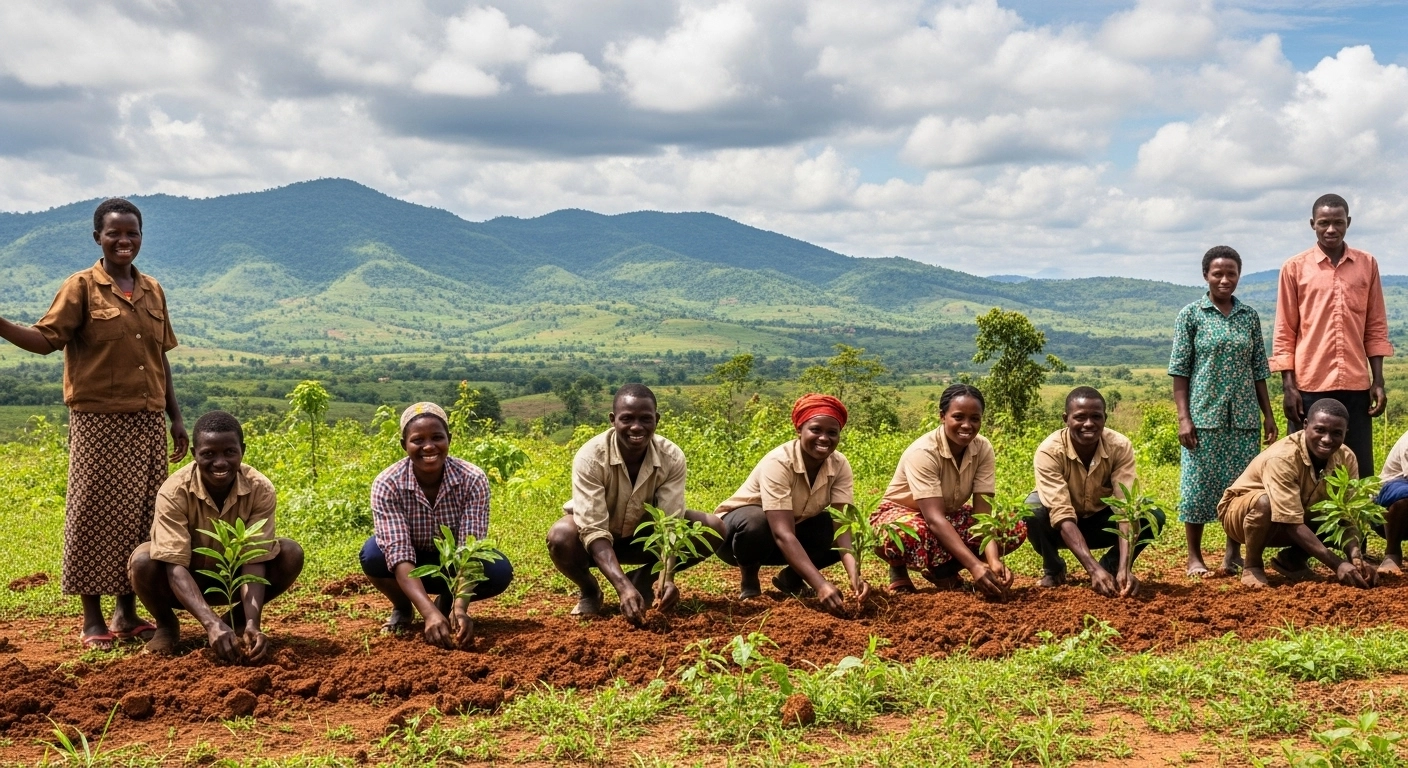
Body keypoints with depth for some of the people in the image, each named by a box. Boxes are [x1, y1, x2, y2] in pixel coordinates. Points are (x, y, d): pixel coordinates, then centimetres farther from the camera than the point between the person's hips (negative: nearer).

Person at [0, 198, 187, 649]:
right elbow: (46, 339, -11)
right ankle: (92, 619, 7)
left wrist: (177, 419, 14)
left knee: (141, 515, 6)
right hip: (98, 421, -5)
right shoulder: (82, 287, -2)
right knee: (95, 514, -1)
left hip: (147, 422, 5)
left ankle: (128, 612, 17)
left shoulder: (152, 291, 12)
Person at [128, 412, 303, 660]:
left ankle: (238, 618, 1)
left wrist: (252, 624, -42)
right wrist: (212, 623, -49)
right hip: (186, 580, -2)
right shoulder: (174, 491, -29)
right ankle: (166, 623, -1)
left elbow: (255, 561, -26)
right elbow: (175, 567, -34)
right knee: (142, 561, -33)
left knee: (291, 554, -24)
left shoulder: (260, 490, -23)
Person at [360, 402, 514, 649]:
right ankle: (402, 608, 0)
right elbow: (399, 555, -36)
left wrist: (460, 608, -50)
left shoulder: (473, 480, -26)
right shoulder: (387, 484, -27)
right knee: (373, 554, -32)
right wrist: (429, 613, -51)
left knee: (499, 571, -30)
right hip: (412, 564, 0)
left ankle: (447, 603, 3)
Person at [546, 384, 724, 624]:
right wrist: (623, 587, -49)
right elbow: (594, 532, -36)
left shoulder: (672, 457, -23)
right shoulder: (590, 457, -31)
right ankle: (589, 591, -3)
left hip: (643, 537, 3)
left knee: (713, 529, -20)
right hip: (597, 540, -2)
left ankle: (644, 580, 1)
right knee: (561, 537, -37)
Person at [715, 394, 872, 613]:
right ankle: (748, 580, -8)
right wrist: (820, 584, -52)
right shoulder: (778, 462, -33)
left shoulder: (840, 465, -17)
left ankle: (791, 577, 3)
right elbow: (782, 534, -42)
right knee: (756, 523, -38)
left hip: (796, 529, 5)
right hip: (740, 528, -5)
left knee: (837, 537, -23)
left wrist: (855, 576, -44)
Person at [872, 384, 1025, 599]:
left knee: (1016, 528, -16)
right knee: (911, 535, -42)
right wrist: (975, 566, -50)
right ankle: (899, 570, -6)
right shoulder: (923, 452, -30)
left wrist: (993, 561, -39)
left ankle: (944, 570, -1)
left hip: (949, 516, 6)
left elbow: (983, 511, -21)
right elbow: (934, 518, -39)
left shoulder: (983, 449, -15)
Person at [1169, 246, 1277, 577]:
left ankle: (1234, 553, 16)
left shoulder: (1250, 316, 8)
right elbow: (1180, 370, -3)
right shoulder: (1191, 315, -1)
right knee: (1199, 484, 0)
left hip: (1243, 416, 3)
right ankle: (1194, 556, 10)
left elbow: (1258, 370, 11)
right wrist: (1183, 417, -9)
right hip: (1204, 414, -3)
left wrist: (1268, 414, 7)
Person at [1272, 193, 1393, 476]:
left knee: (1359, 472, 2)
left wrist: (1378, 382, 4)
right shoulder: (1294, 268, 1)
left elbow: (1376, 329, 10)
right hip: (1310, 386, -2)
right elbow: (1284, 334, 1)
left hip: (1356, 385, 2)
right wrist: (1288, 386, -5)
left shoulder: (1367, 265, 8)